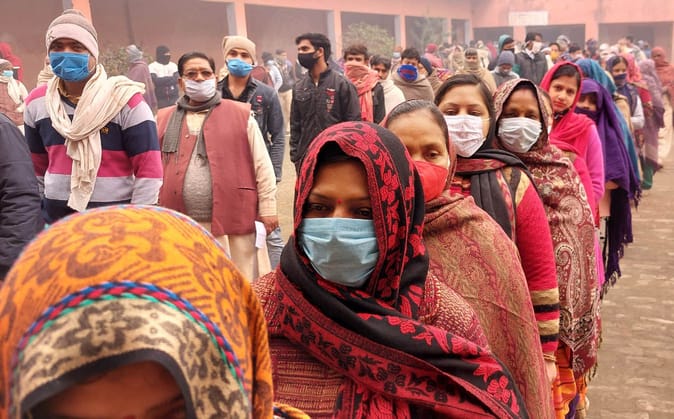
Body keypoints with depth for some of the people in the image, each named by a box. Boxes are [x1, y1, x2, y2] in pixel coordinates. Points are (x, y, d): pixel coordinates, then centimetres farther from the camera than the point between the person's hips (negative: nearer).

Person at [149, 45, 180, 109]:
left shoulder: (173, 65, 10)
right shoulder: (152, 66, 0)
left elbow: (177, 79, -3)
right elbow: (155, 81, -13)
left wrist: (162, 81, -12)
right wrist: (169, 78, -6)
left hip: (174, 97, 3)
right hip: (160, 98, -3)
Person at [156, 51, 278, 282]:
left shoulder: (241, 114, 4)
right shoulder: (164, 119, 10)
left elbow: (262, 165, 2)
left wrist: (267, 208, -3)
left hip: (234, 219, -2)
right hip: (182, 225, 2)